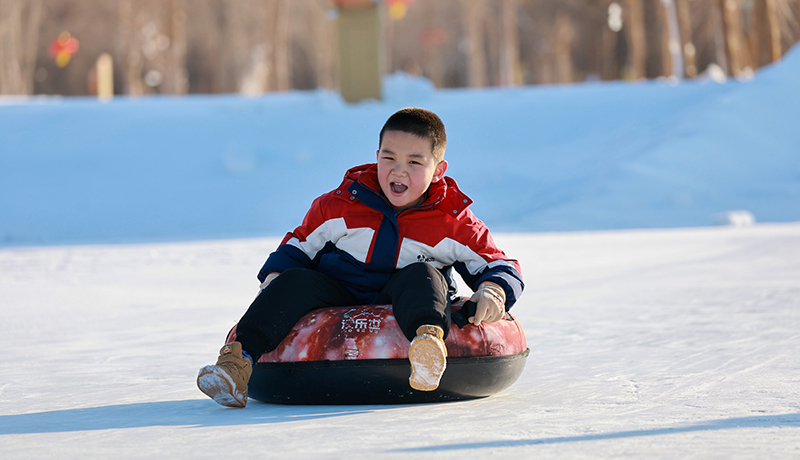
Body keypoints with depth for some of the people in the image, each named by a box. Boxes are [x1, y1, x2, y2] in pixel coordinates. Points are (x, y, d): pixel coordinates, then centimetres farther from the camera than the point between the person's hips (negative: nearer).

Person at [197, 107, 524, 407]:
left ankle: (429, 337, -61)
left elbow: (499, 264, 2)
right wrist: (274, 276, -5)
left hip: (398, 307, -1)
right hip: (338, 302, 2)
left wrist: (494, 291, -22)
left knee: (423, 276, -30)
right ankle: (238, 360, -36)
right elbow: (299, 244, 14)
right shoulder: (341, 205, 1)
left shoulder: (454, 223, -3)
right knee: (296, 282, -23)